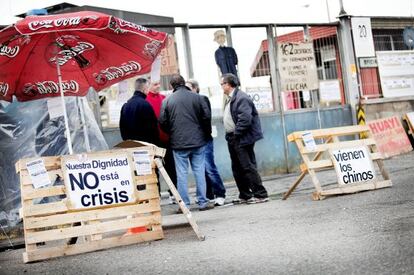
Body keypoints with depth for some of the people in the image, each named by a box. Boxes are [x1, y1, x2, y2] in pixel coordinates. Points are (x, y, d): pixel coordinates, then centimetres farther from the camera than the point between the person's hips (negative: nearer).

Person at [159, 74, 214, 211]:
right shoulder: (196, 97, -1)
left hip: (178, 143, -1)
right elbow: (207, 116, -2)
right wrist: (206, 132, 13)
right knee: (199, 171, 6)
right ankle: (203, 202, 7)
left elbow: (162, 122, -2)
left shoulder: (167, 101, -2)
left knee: (181, 173, 3)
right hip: (197, 141, 1)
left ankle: (184, 204, 3)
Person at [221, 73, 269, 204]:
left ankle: (260, 195, -1)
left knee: (248, 167, -7)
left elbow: (245, 119, -23)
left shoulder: (241, 98, -16)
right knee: (237, 169, 14)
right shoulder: (230, 99, 15)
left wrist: (236, 133, -16)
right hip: (232, 139, 10)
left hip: (242, 139, -10)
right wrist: (229, 135, 10)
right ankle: (244, 195, 23)